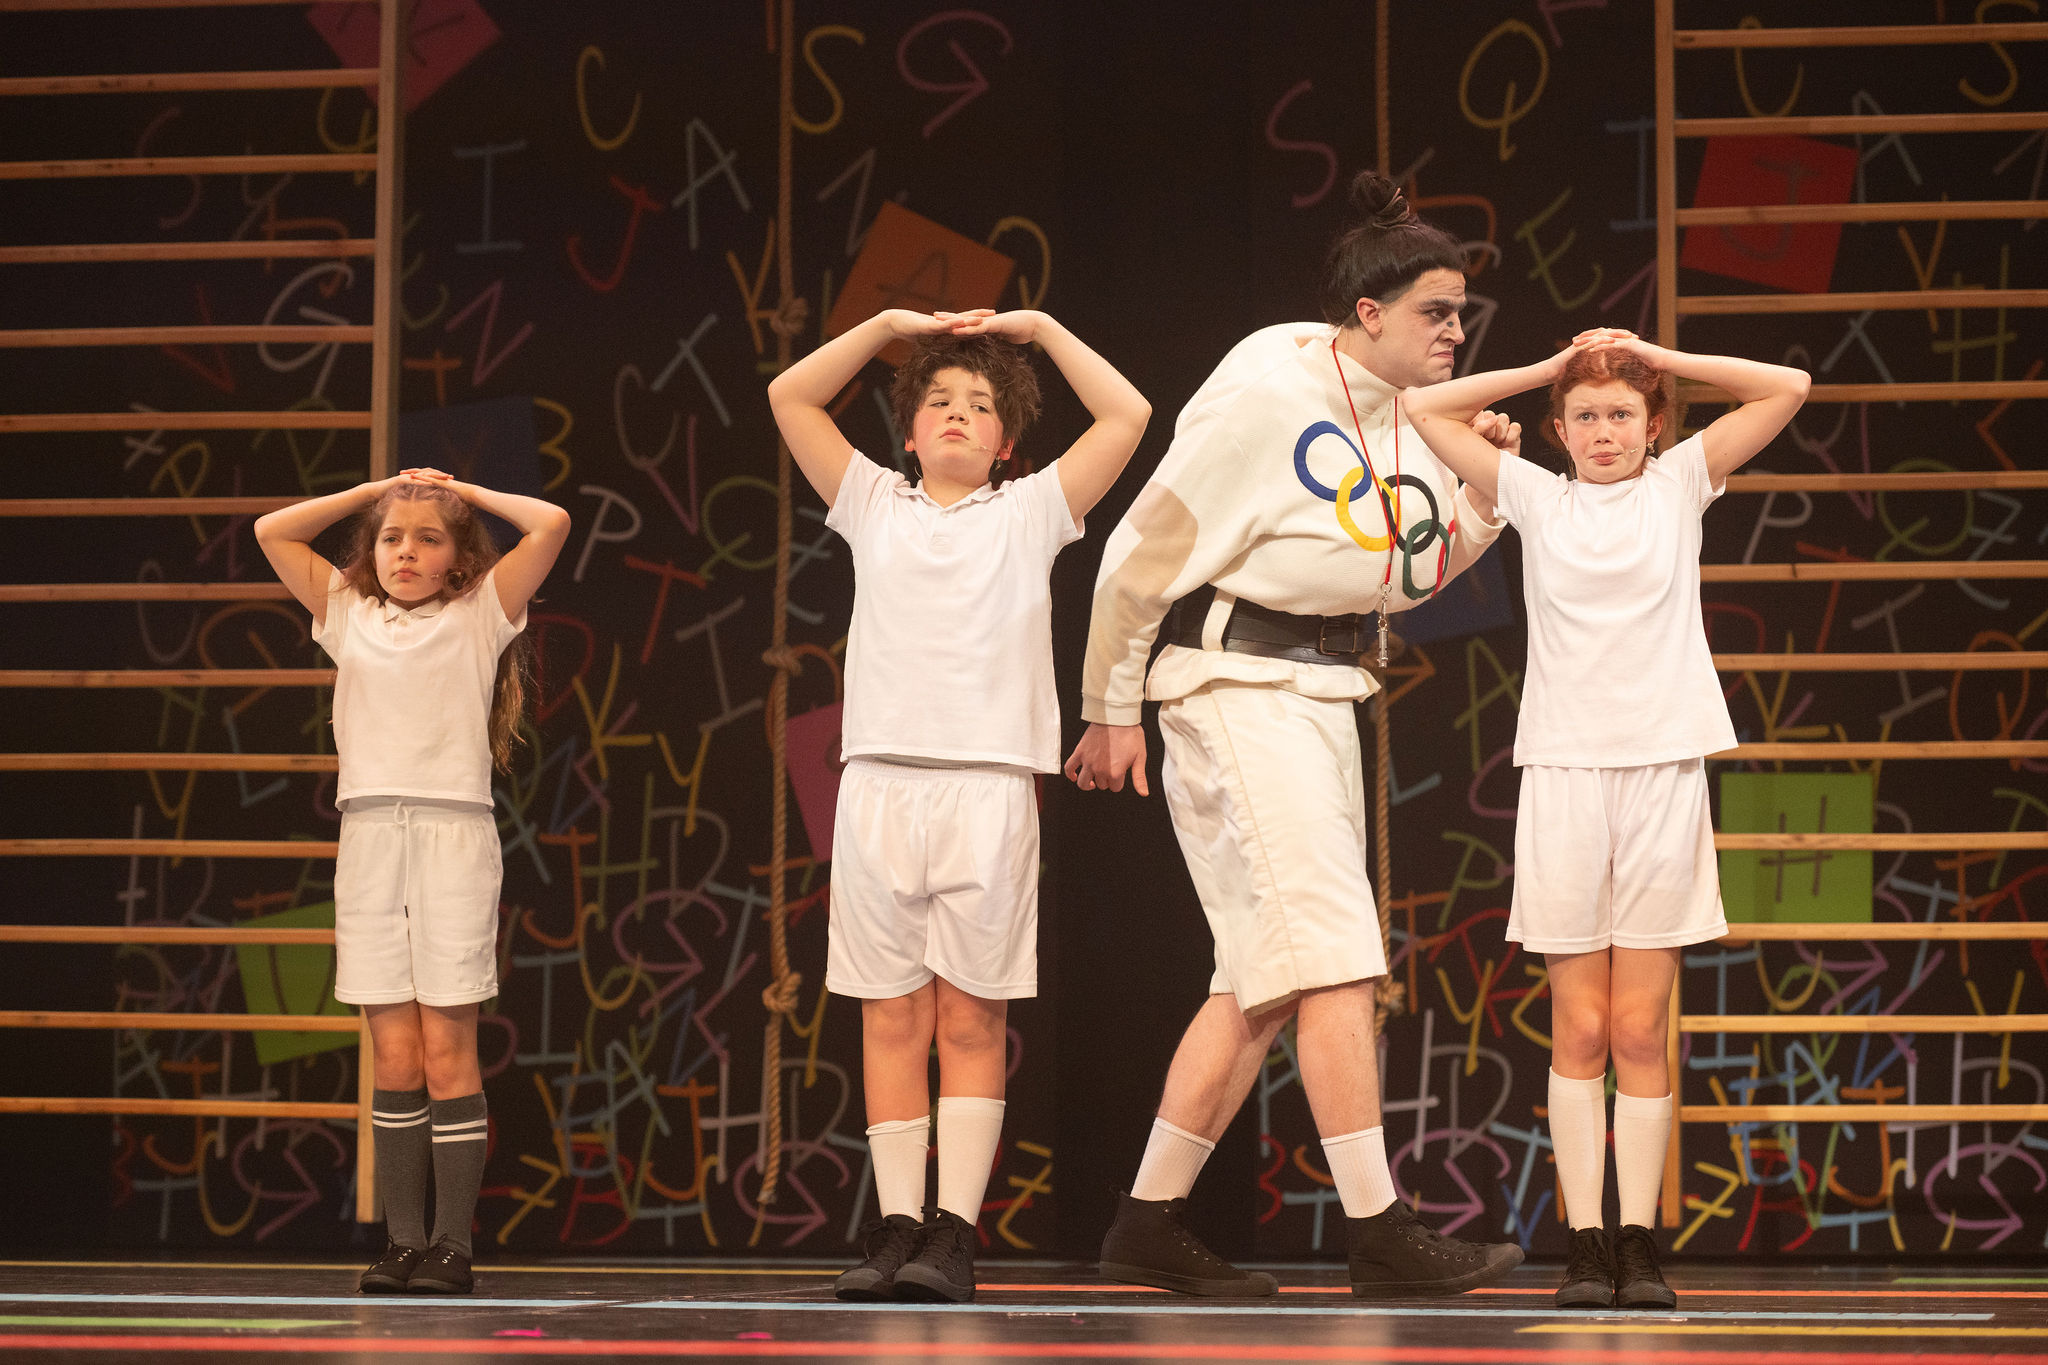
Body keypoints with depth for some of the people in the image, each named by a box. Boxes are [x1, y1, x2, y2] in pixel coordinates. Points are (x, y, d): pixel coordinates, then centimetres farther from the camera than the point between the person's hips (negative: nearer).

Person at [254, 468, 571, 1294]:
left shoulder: (480, 615, 9)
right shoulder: (349, 616, 18)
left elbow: (551, 525, 1)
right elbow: (273, 532, 19)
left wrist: (466, 492, 13)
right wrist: (376, 490, 19)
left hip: (453, 831, -3)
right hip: (369, 832, 3)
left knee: (447, 1050, -4)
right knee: (394, 1055, 1)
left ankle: (453, 1244, -3)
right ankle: (404, 1240, 3)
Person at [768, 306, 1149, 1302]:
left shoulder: (1029, 512, 14)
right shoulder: (874, 505, 17)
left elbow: (1126, 415, 8)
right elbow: (791, 397, 16)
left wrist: (1039, 328, 12)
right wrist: (889, 324, 13)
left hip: (989, 785, -1)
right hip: (880, 780, 2)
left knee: (972, 1016, -3)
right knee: (891, 1017, 0)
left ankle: (954, 1231, -4)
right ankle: (895, 1228, 1)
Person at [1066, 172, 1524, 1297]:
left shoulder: (1401, 417, 10)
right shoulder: (1267, 392, -14)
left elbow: (1417, 572, 19)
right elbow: (1146, 547, -10)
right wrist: (1111, 709, -5)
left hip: (1324, 694, 9)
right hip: (1238, 683, -9)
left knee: (1265, 979, 9)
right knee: (1335, 959, -12)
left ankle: (1150, 1225, 16)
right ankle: (1378, 1233, -9)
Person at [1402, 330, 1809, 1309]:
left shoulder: (1680, 483, 10)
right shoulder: (1535, 497, 9)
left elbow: (1788, 389, 5)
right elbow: (1422, 409, 9)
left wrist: (1654, 356, 6)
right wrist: (1550, 368, 10)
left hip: (1664, 768, 0)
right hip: (1562, 773, 0)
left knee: (1640, 1031, 2)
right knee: (1580, 1029, 0)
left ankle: (1640, 1246, 5)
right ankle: (1585, 1244, 3)